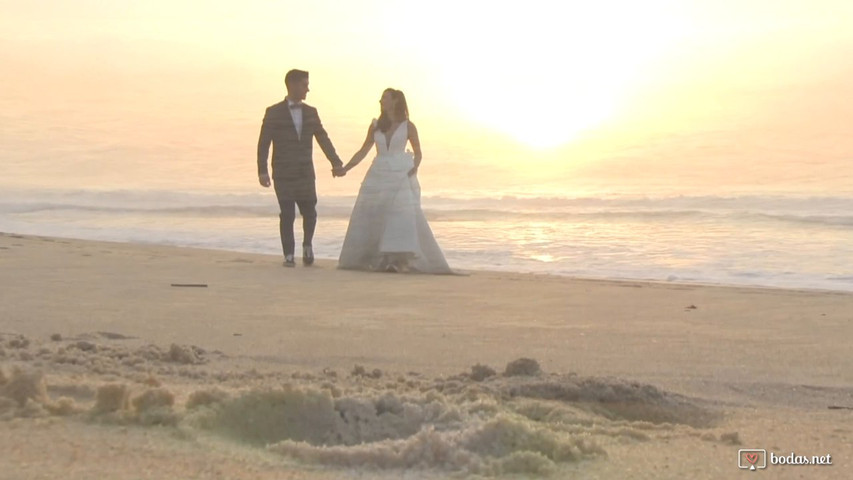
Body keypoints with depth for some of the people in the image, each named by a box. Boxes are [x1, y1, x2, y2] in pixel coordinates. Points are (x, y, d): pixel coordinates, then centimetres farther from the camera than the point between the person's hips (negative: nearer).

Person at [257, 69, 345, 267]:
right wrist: (262, 171, -13)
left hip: (305, 173, 3)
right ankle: (289, 255, 7)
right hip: (283, 174, -3)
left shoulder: (311, 112, 10)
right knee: (287, 215, -3)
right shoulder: (274, 113, -1)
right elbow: (263, 143, -4)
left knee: (310, 213, -1)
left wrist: (336, 162, -5)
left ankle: (307, 245, 24)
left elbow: (323, 139, 6)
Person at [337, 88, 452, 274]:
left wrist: (414, 168, -12)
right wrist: (345, 168, 7)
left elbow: (418, 153, 7)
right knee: (370, 217, 0)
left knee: (403, 215, -12)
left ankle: (401, 259, -11)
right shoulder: (375, 125, 10)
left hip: (401, 175, -4)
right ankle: (377, 260, 6)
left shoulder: (408, 126, 2)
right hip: (378, 176, 4)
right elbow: (363, 151, 14)